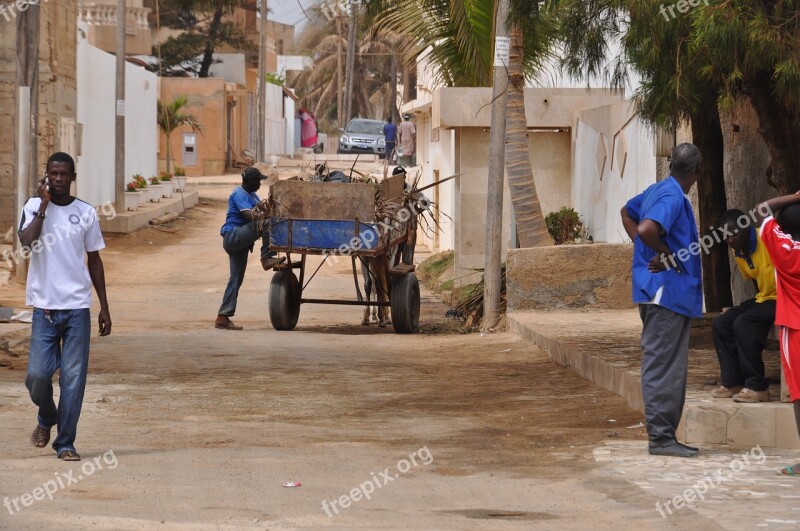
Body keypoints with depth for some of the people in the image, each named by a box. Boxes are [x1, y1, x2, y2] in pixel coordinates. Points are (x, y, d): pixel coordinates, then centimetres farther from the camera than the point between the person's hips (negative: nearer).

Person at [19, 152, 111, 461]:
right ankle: (47, 419, 27)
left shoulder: (86, 213, 6)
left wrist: (104, 307, 10)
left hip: (78, 308, 1)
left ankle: (65, 443, 8)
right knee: (37, 375, -4)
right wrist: (44, 205, -15)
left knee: (73, 378, -2)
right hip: (45, 308, -1)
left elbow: (94, 260, 12)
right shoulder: (34, 207, 2)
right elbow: (27, 241, -17)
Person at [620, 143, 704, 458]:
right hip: (669, 291, -10)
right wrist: (668, 255, -16)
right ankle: (661, 436, -5)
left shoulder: (657, 191, 13)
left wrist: (647, 251, 18)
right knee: (664, 366, -7)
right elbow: (647, 229, -33)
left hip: (660, 292, 10)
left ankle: (663, 434, 18)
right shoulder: (673, 197, -17)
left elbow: (627, 213, 29)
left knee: (663, 365, 13)